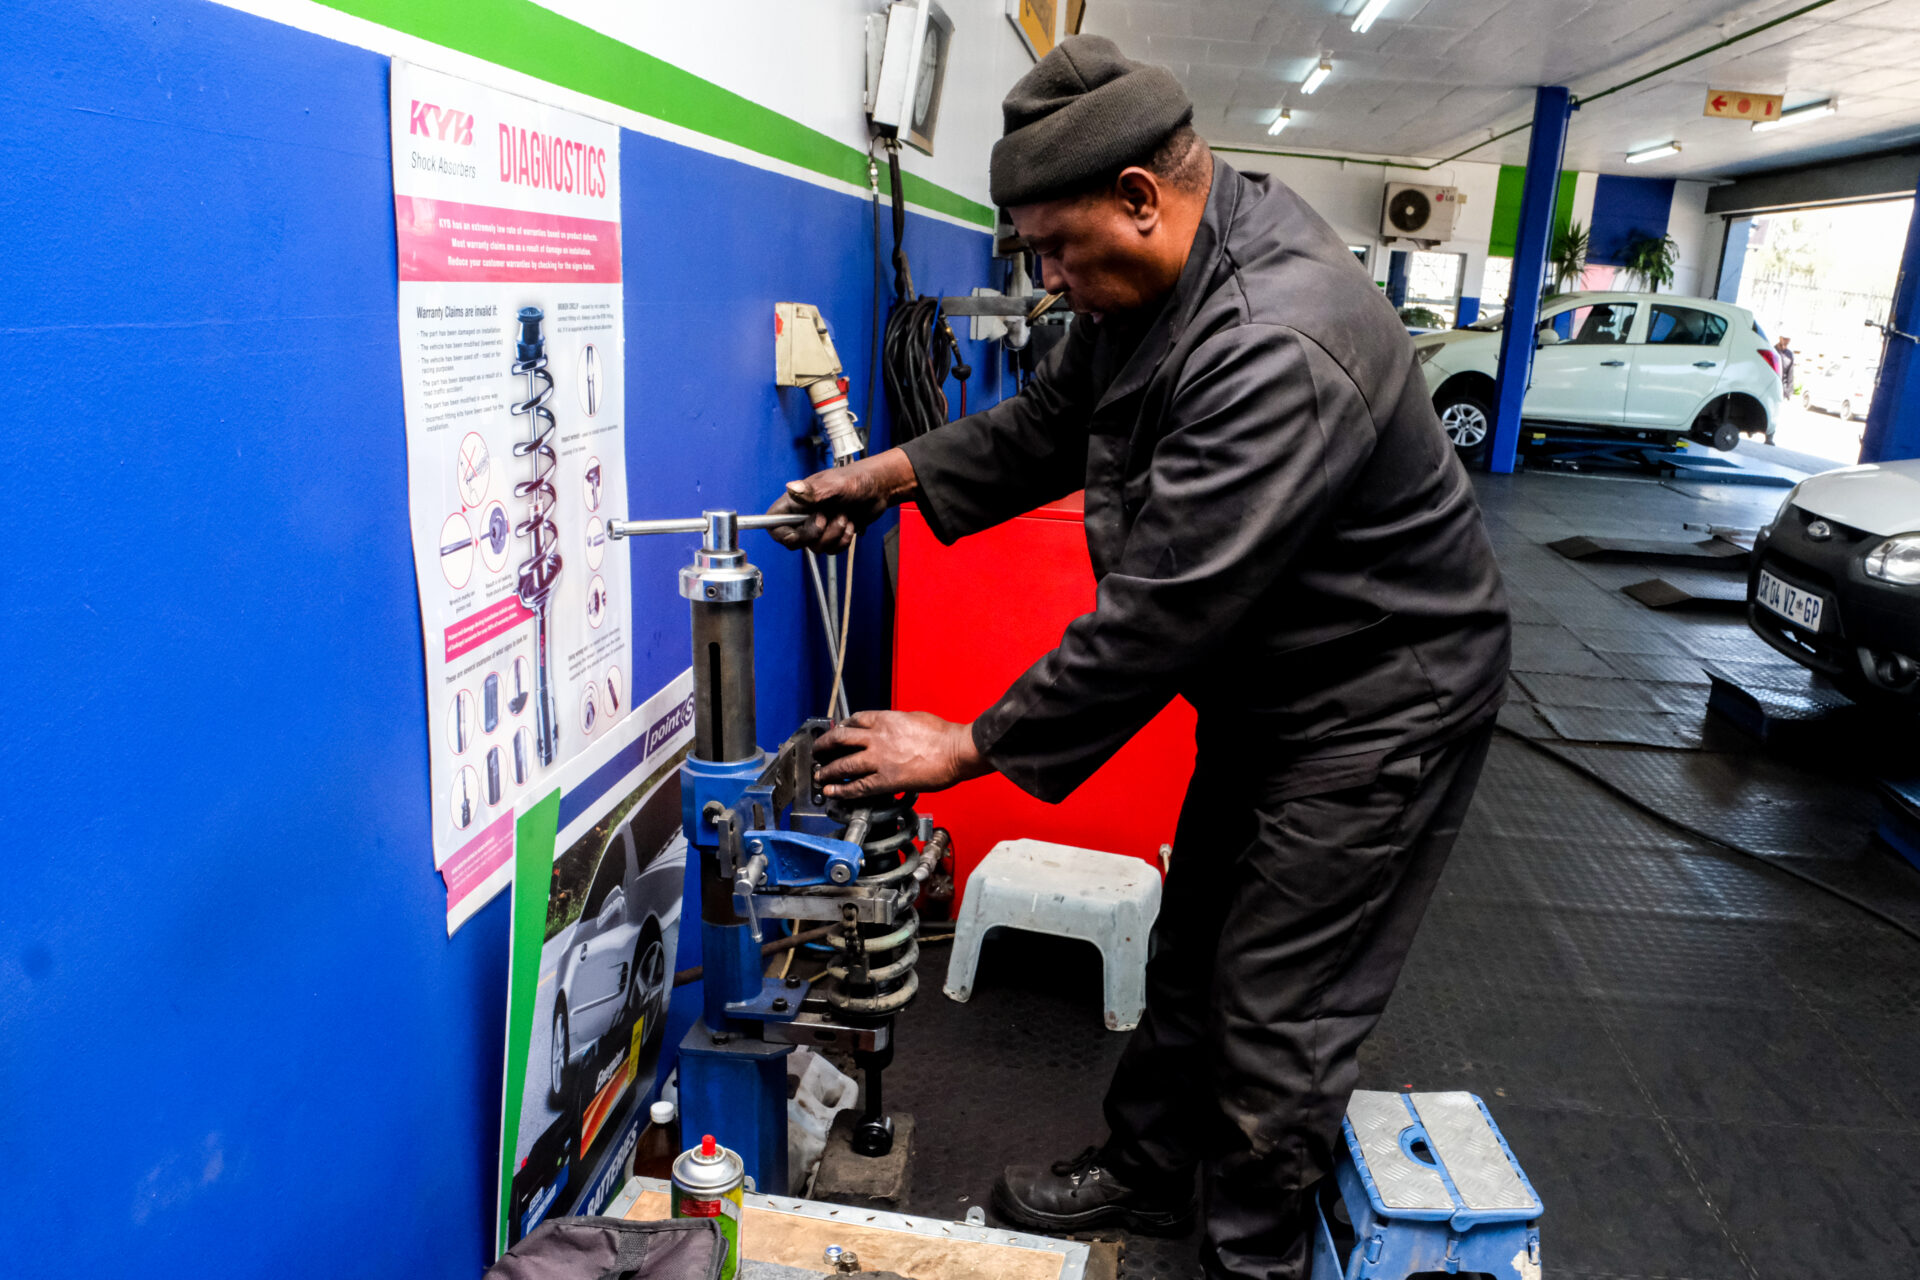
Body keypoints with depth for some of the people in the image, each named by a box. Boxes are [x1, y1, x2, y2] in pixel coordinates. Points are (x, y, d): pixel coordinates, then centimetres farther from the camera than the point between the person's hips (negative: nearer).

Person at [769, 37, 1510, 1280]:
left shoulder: (1278, 349, -34)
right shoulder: (1157, 274, -3)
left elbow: (1160, 612, -33)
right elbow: (1051, 424, 10)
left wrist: (970, 747, -24)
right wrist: (891, 473, -1)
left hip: (1382, 698, -9)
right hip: (1271, 678, 10)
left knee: (1278, 1007, 2)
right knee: (1194, 946, 21)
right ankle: (1148, 1170, 41)